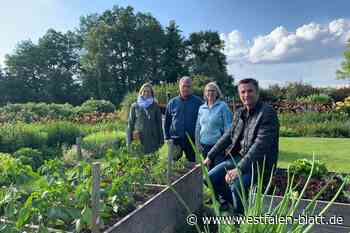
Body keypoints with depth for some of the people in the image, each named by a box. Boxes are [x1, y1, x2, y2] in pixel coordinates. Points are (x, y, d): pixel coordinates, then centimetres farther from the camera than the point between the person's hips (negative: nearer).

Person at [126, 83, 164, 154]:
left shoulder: (155, 106, 5)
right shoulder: (135, 106, 5)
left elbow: (159, 123, 7)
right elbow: (130, 123, 7)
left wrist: (161, 139, 4)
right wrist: (129, 141, 3)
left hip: (152, 140, 0)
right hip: (138, 139, 0)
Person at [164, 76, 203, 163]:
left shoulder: (198, 102, 0)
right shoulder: (172, 102, 6)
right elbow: (167, 122, 11)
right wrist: (167, 137, 5)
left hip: (192, 140, -1)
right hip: (175, 139, 2)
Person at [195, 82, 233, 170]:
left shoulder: (223, 106, -4)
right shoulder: (201, 108, 10)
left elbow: (228, 126, -6)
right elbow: (198, 127, 16)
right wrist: (198, 142, 11)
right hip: (205, 144, 5)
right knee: (209, 169, 13)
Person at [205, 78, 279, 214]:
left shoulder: (268, 112, -15)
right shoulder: (239, 113, 9)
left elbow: (260, 145, -24)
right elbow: (227, 137, 15)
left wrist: (239, 169, -30)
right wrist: (209, 157, 10)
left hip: (259, 163, -7)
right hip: (238, 157, 7)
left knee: (236, 183, -31)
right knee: (210, 178, -2)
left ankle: (240, 214, -2)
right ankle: (233, 203, 21)